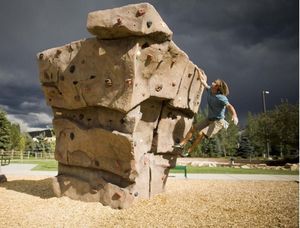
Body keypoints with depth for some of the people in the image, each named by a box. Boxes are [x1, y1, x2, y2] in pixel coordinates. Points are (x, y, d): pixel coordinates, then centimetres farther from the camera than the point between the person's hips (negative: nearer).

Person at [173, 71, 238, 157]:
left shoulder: (221, 97, -23)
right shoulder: (209, 90, -1)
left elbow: (229, 106, -35)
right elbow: (203, 82, 14)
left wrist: (234, 115, -54)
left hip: (218, 122, -8)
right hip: (209, 119, 8)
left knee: (201, 133, -19)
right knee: (193, 128, 6)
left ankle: (189, 151, -6)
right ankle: (182, 144, 13)